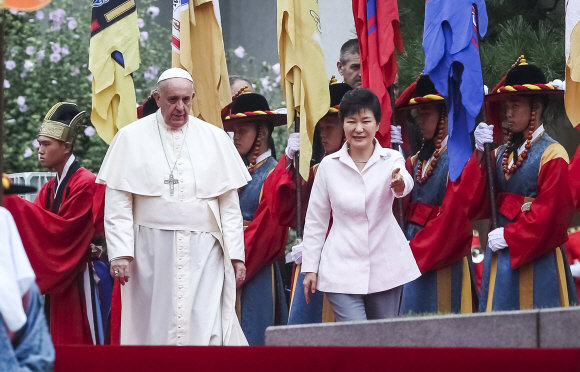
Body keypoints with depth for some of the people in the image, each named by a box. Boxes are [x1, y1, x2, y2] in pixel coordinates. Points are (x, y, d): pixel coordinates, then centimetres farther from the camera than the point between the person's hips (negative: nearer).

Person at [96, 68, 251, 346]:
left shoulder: (215, 139, 8)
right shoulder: (131, 138, 4)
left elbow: (230, 205, 8)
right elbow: (117, 204, 0)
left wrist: (236, 255, 3)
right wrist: (120, 253, -10)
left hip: (203, 252, 1)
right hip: (151, 253, 0)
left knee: (207, 330, -8)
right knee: (153, 330, 1)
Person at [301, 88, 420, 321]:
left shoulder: (391, 160, 0)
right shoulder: (329, 166, 0)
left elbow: (405, 184, -24)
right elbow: (315, 220, 6)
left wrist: (400, 183, -49)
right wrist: (310, 267, 4)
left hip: (386, 268, 1)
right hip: (342, 270, -1)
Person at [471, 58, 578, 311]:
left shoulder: (552, 155, -7)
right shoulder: (502, 154, 11)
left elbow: (550, 213, -13)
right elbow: (478, 201, 3)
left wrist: (510, 236, -13)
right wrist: (480, 154, -6)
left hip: (535, 258, -6)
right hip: (501, 256, 6)